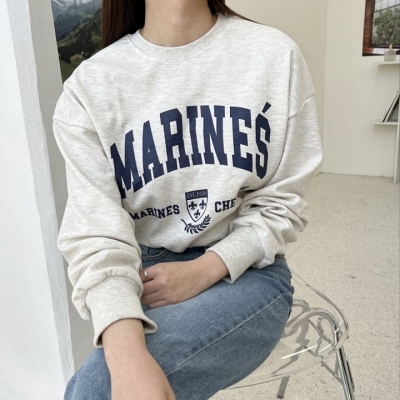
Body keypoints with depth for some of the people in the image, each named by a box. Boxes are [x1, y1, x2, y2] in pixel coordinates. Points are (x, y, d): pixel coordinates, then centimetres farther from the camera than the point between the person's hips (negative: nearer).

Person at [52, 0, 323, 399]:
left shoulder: (275, 55, -5)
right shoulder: (89, 85, -5)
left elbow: (281, 202, -1)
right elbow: (96, 234, -13)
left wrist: (204, 271, -16)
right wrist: (128, 356, -30)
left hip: (245, 271, -1)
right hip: (144, 276, 2)